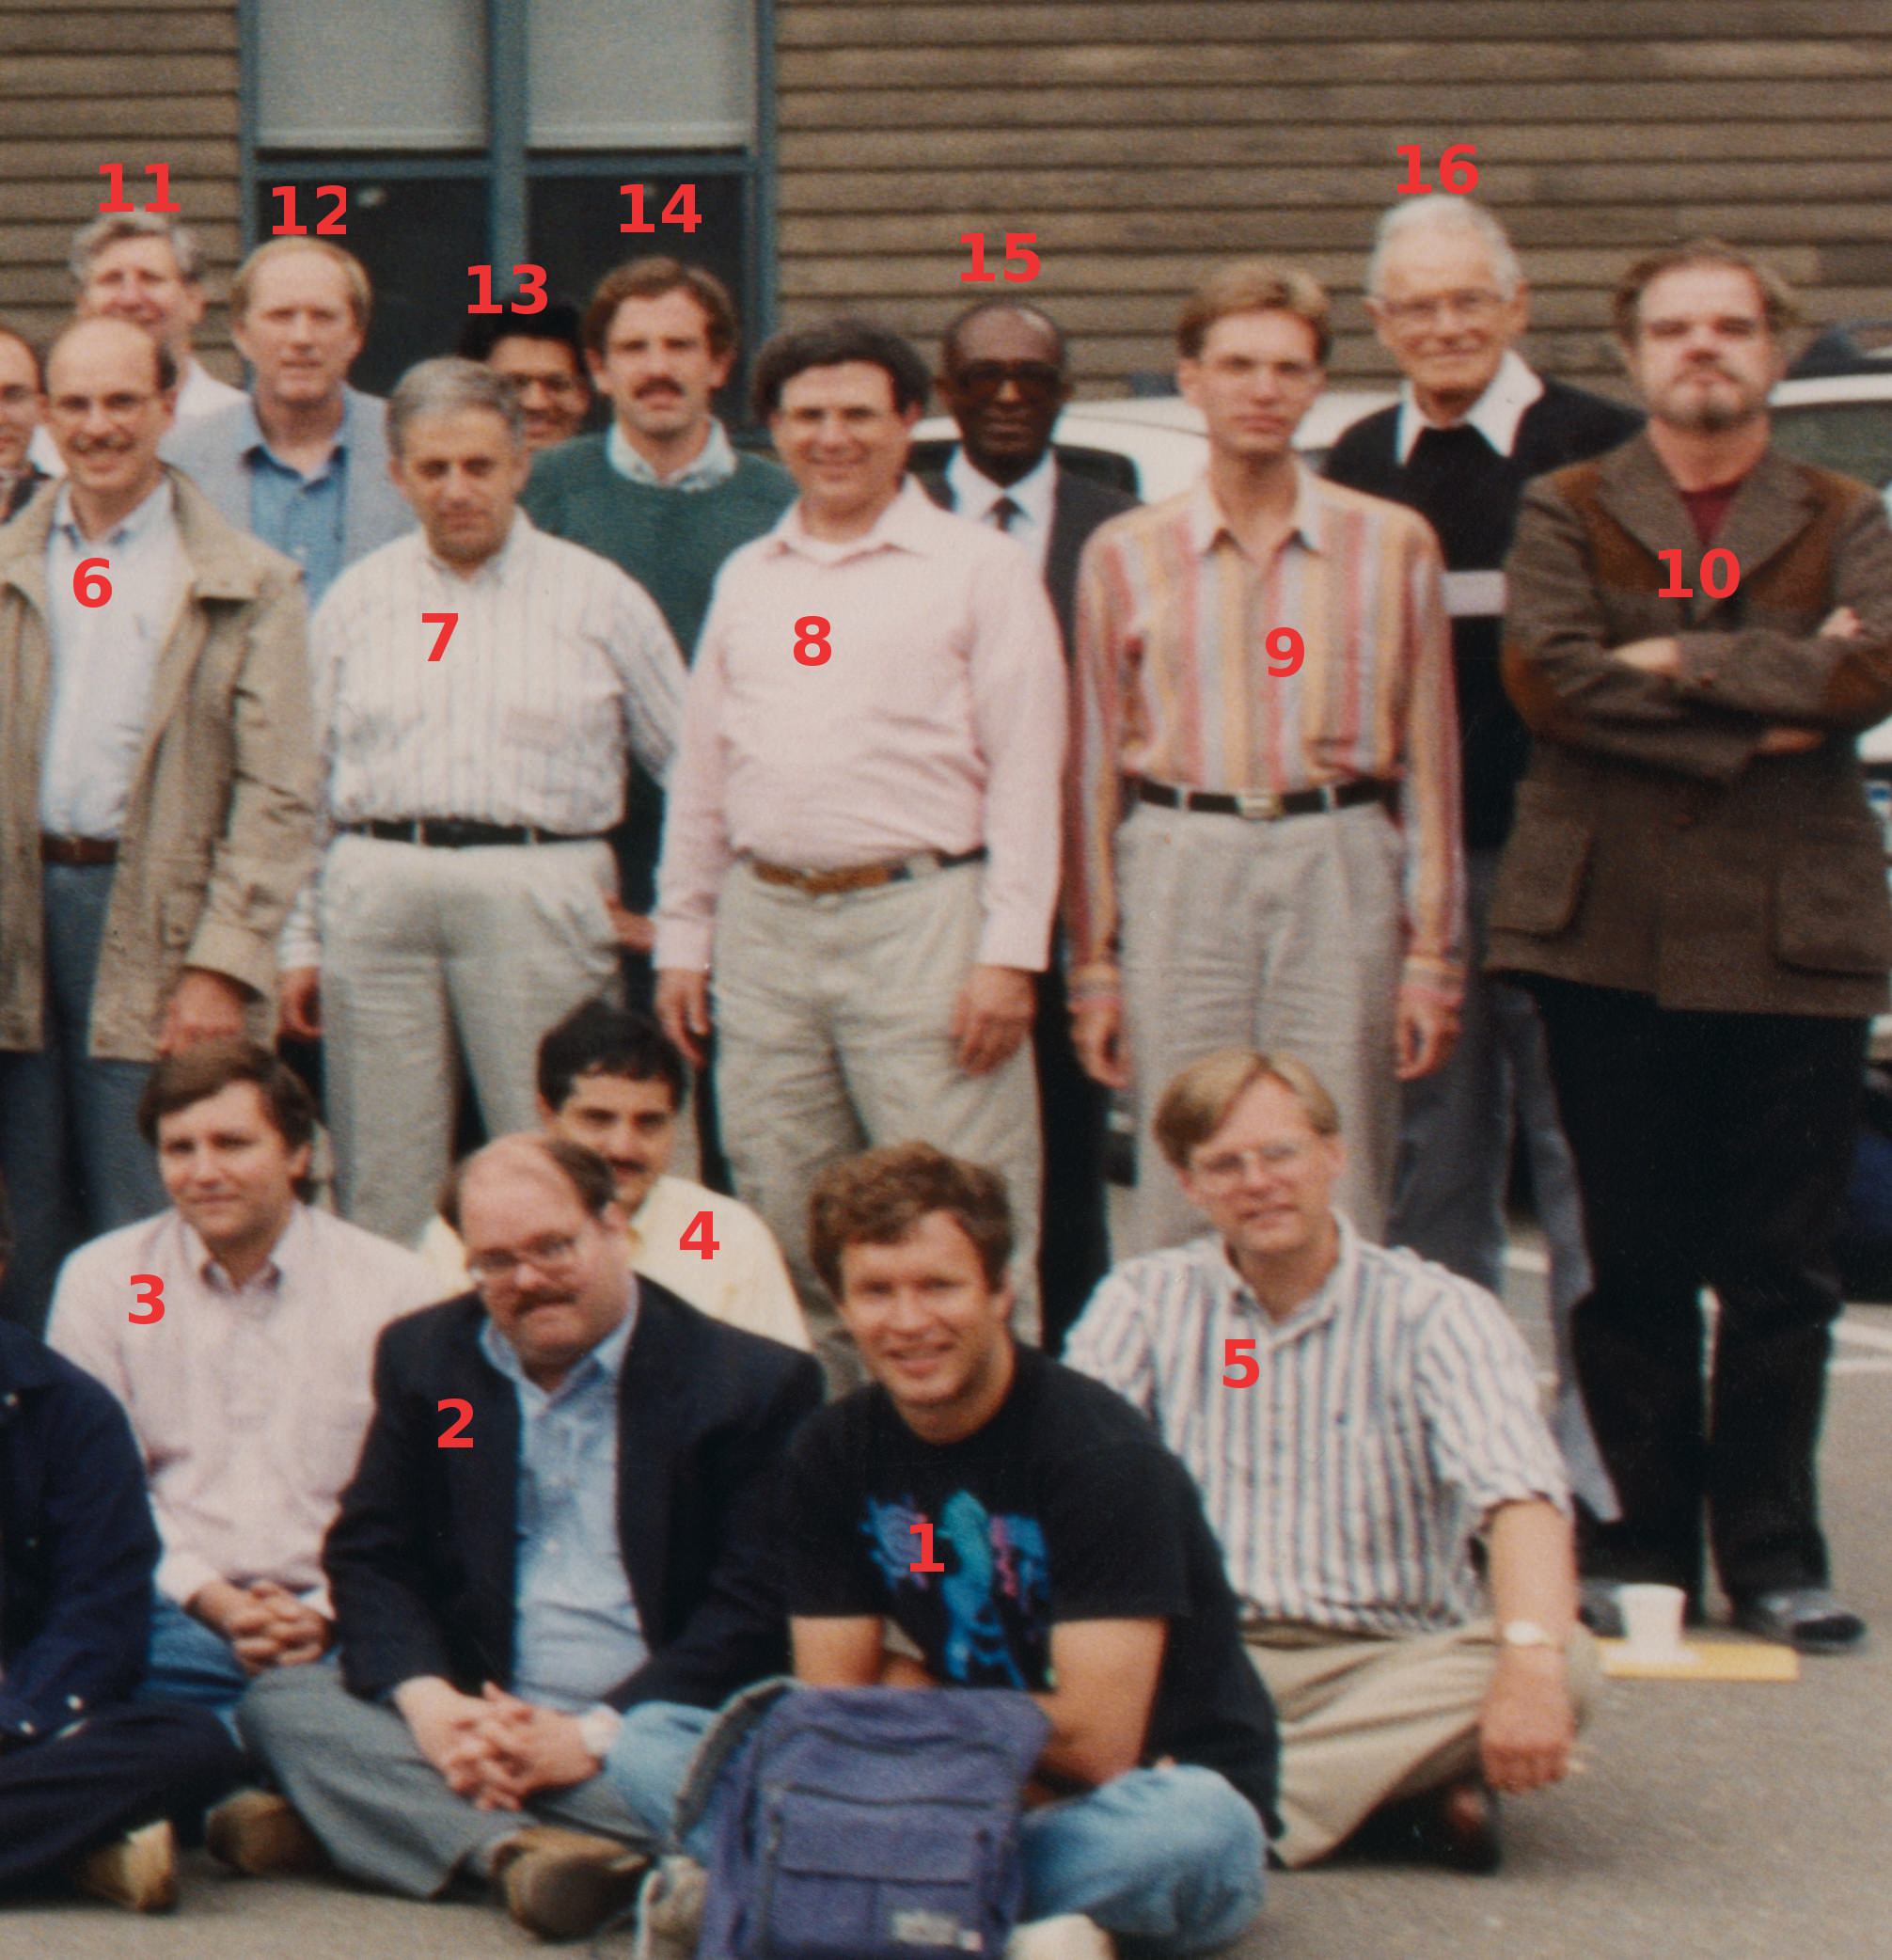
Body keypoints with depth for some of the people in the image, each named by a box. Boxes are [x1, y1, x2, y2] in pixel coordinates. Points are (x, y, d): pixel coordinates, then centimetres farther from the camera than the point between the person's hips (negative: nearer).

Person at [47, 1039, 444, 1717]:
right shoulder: (101, 1279, 10)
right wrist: (213, 1601, -8)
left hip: (341, 1628, 0)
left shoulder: (398, 1287, 6)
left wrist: (323, 1615, -12)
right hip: (172, 1619, 1)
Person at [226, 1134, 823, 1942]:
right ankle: (520, 1849, -35)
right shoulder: (424, 1356, 12)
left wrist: (595, 1736, -19)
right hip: (467, 1721, 4)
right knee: (279, 1699, -17)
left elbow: (756, 1609, -8)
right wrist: (427, 1701, -13)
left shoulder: (755, 1384, -2)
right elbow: (368, 1556, 8)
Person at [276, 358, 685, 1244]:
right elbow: (307, 782, 14)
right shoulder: (356, 599, 13)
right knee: (383, 1185, 2)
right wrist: (301, 942, 9)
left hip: (536, 891, -2)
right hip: (377, 894, 2)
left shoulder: (598, 596, 7)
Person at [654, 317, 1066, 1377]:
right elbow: (703, 771, 20)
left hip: (921, 919, -5)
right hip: (766, 924, 5)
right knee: (786, 1234, 8)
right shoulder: (747, 578, 16)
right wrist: (683, 936, 13)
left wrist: (1010, 954, -10)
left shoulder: (980, 567, 2)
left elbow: (1027, 774, -3)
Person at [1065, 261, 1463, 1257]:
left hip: (1341, 874, 0)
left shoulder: (1391, 543, 8)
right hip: (1180, 868, 0)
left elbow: (1429, 756, 7)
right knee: (1177, 1201, -2)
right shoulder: (1124, 555, 10)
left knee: (1337, 1200, -1)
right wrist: (1094, 966, 7)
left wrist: (1430, 953, 2)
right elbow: (1094, 768, 11)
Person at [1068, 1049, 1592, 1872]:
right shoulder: (1145, 1300, 7)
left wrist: (1531, 1656, -37)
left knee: (1567, 1658, -29)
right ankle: (1398, 1783, -28)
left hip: (1388, 1661, -1)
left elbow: (1519, 1491, -17)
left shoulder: (1434, 1312, -1)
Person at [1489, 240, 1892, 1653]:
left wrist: (1680, 658, -10)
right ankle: (1647, 1545, 12)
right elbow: (1546, 674, -8)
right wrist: (1757, 721, -11)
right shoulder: (1565, 515, 10)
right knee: (1634, 1265, 3)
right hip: (1614, 935, 0)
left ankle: (1772, 1552, 10)